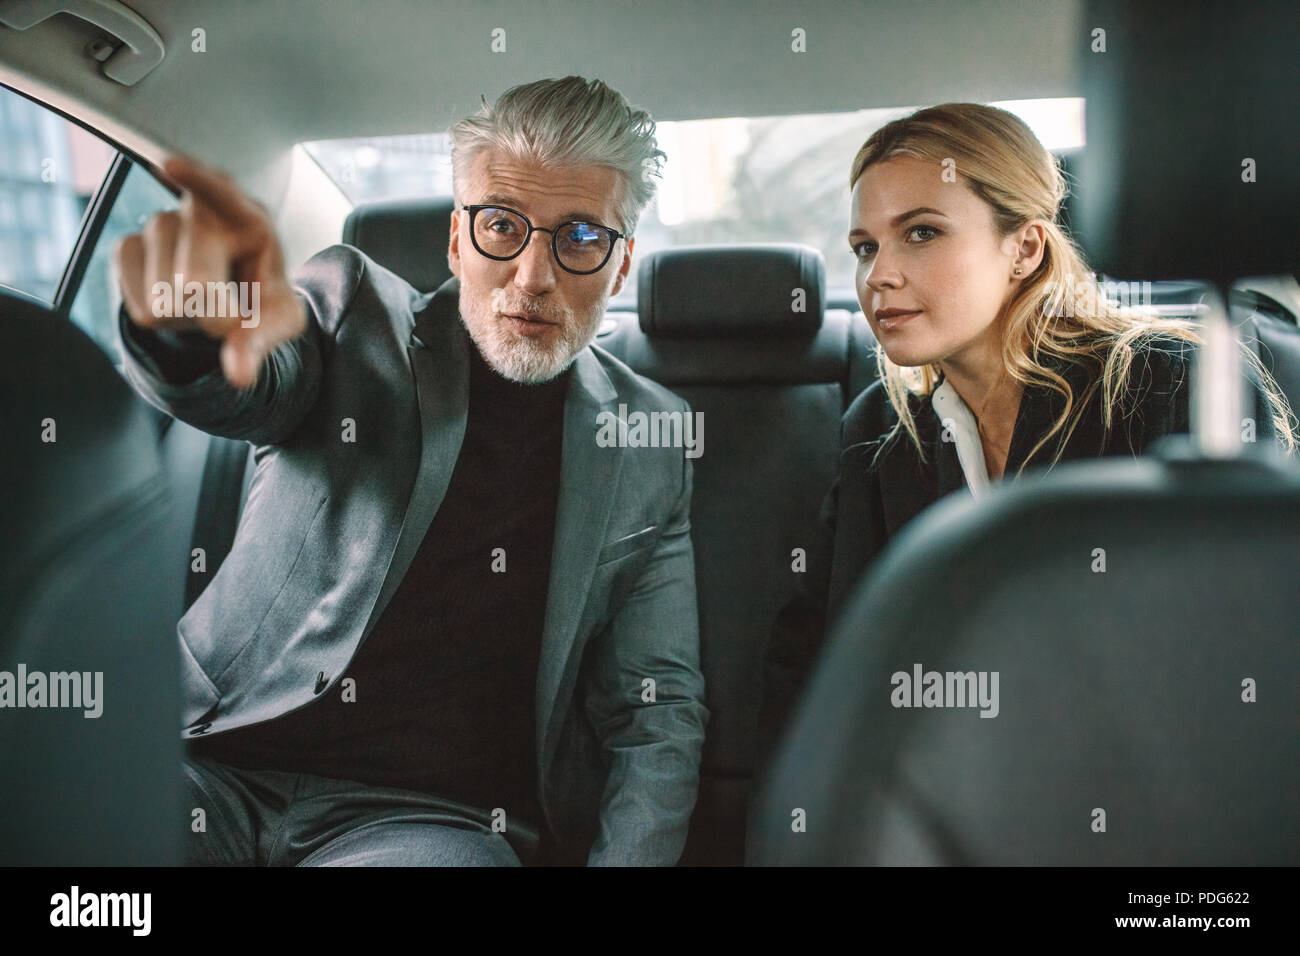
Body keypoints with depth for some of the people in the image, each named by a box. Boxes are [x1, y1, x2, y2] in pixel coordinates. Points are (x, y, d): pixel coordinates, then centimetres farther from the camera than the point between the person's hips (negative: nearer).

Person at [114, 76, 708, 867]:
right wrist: (192, 323, -40)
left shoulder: (650, 440, 8)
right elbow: (236, 388, -15)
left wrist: (627, 858, -10)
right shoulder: (356, 311, 6)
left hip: (436, 815, 0)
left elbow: (658, 707, 8)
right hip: (219, 767, 1)